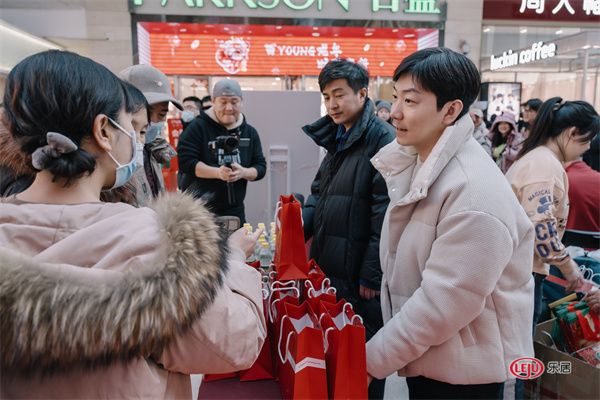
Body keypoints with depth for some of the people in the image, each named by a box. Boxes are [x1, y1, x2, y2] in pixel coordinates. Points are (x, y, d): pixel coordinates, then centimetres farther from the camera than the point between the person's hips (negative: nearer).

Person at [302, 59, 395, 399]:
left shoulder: (383, 139, -15)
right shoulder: (338, 138, 12)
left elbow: (385, 213, -19)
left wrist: (372, 274, -18)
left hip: (361, 273, -8)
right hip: (330, 266, 8)